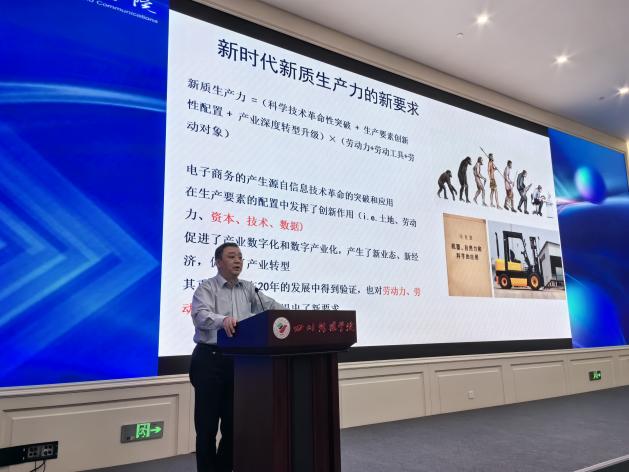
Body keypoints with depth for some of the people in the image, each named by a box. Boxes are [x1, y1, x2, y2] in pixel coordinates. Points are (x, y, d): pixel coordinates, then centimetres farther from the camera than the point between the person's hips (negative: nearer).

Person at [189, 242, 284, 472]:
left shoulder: (248, 289, 12)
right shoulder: (207, 287, -5)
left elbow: (272, 306, 5)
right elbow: (200, 315, -22)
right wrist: (222, 320, -42)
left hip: (238, 360, 5)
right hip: (210, 359, -5)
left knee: (233, 421, 12)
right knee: (207, 423, 3)